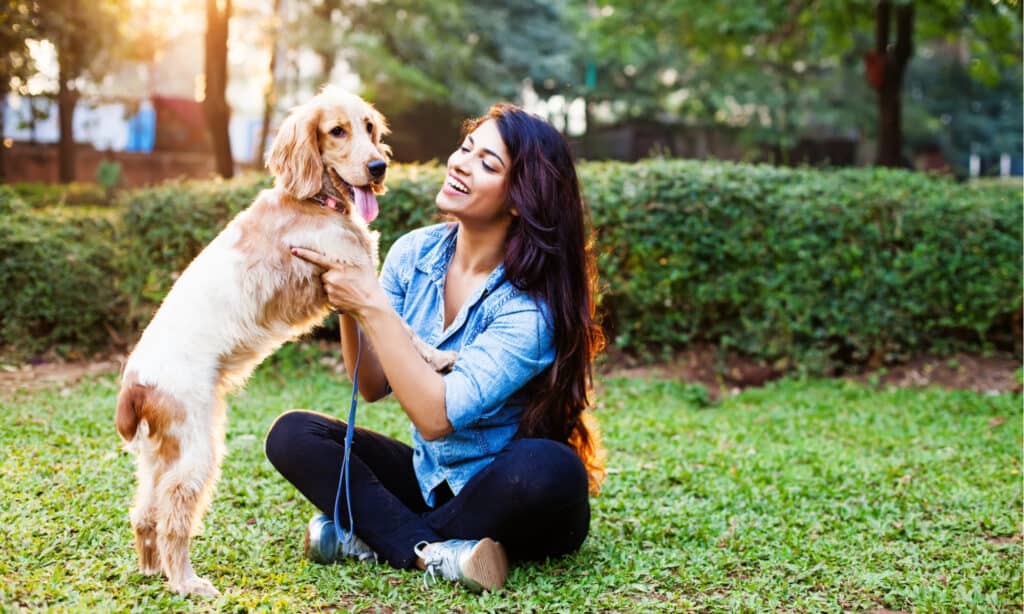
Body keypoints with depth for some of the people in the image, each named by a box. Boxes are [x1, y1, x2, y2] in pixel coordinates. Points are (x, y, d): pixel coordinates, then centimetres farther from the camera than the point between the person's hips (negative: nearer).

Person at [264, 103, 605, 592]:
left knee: (549, 468, -38)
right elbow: (372, 387, -4)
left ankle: (374, 536, -18)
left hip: (509, 497, -5)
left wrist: (373, 307, -29)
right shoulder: (415, 253, -5)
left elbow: (436, 417, -29)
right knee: (292, 434, -12)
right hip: (429, 479, 5)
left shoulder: (531, 301, -22)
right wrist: (348, 307, -20)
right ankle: (431, 551, -24)